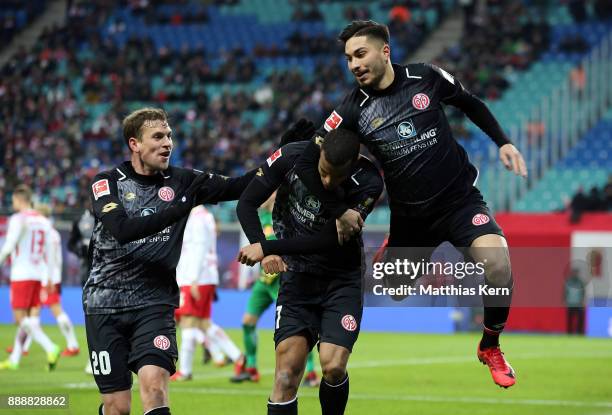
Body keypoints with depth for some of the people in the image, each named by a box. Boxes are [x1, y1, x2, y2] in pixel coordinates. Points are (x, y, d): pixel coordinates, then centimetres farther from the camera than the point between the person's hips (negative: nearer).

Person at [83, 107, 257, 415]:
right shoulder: (107, 182, -3)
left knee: (154, 384, -22)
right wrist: (180, 208, -25)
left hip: (155, 303, 1)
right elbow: (122, 229, -20)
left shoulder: (180, 181, 5)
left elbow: (236, 187, 0)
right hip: (106, 304, -1)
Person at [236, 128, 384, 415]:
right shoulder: (291, 157, -14)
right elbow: (247, 203, -3)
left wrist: (266, 247, -20)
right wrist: (265, 251, -17)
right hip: (297, 275, 1)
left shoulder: (368, 183, -19)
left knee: (333, 367, -17)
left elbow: (328, 241, -21)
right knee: (288, 369, -14)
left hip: (342, 280, -1)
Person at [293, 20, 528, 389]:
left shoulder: (427, 78, -7)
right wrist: (340, 211, -8)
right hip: (409, 215, 2)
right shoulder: (354, 110, -8)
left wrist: (503, 142, 3)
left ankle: (491, 347, 0)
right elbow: (308, 163, -5)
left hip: (460, 198, -2)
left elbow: (471, 104, 12)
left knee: (498, 264, -26)